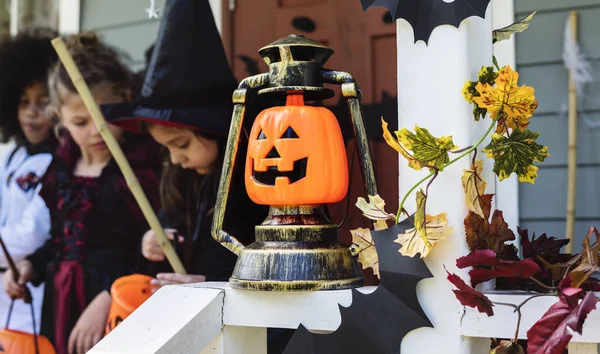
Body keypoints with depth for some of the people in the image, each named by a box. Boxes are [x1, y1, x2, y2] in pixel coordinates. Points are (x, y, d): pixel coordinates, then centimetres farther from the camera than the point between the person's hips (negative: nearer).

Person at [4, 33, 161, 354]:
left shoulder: (147, 166, -13)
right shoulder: (63, 167, 7)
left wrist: (108, 298, -22)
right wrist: (33, 265, 4)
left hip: (120, 313, -6)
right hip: (62, 308, 6)